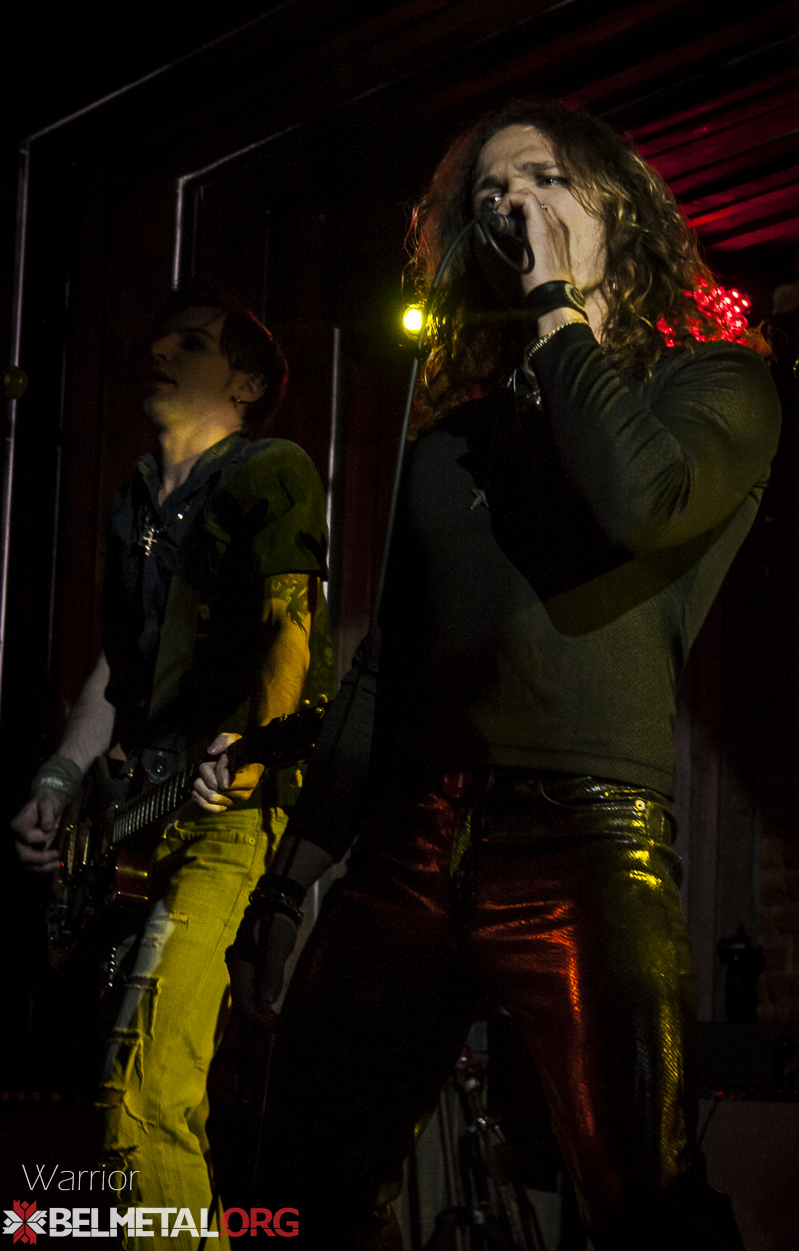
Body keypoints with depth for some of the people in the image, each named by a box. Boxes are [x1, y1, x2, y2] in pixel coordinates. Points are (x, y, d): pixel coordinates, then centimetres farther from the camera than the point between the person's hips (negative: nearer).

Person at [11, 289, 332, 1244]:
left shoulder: (273, 473, 1)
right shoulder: (137, 503, 23)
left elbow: (289, 630, -9)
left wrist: (238, 756, -17)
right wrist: (59, 782, 12)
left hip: (235, 810, -7)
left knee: (146, 1096, -20)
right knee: (126, 1090, 3)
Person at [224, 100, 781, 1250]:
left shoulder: (713, 381, 5)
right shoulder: (456, 422, 20)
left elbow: (639, 501, -19)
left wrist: (563, 310, -5)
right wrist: (292, 871, 19)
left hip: (582, 847, -5)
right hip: (409, 844, 6)